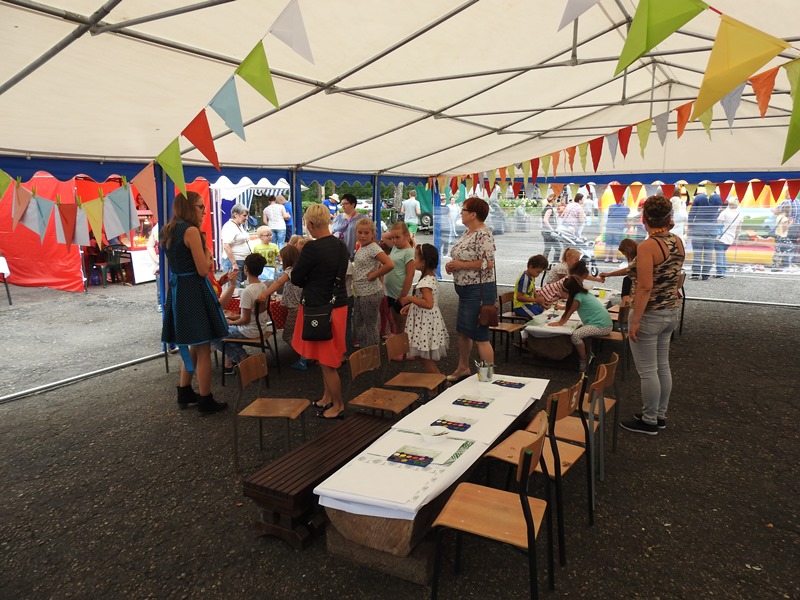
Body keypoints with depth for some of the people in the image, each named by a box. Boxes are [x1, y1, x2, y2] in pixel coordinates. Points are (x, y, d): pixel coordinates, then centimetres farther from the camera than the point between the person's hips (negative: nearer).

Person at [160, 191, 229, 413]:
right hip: (194, 292, -9)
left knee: (193, 346, 23)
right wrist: (206, 251, 1)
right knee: (203, 350, 1)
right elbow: (203, 270, -16)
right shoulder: (191, 231, -14)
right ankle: (205, 401, 10)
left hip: (177, 291, 9)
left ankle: (185, 393, 31)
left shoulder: (168, 231, 12)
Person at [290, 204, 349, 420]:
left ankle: (338, 406, 16)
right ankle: (328, 398, 33)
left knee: (326, 361, 5)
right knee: (328, 358, 20)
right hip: (338, 304, 8)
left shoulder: (312, 248, -20)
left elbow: (296, 279, -10)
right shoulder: (341, 246, 4)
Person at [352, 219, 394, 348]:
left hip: (370, 293, -9)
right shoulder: (361, 247, 9)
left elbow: (389, 265, -30)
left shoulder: (373, 248, -17)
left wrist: (372, 275, -19)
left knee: (370, 326, 4)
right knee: (357, 323, 17)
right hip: (359, 293, 9)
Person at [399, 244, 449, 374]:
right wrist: (410, 306, 12)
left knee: (425, 358, 0)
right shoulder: (431, 278, 10)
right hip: (427, 321, 10)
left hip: (425, 323, -10)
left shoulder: (425, 282, -22)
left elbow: (428, 304, -32)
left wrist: (410, 298, -23)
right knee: (426, 358, 19)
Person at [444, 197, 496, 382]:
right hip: (466, 290, 10)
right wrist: (452, 265, 1)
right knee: (463, 330, 20)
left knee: (479, 335, -4)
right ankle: (463, 368, 36)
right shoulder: (467, 232, 12)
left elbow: (488, 263, -25)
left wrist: (460, 265, -19)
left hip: (479, 290, -10)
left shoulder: (483, 235, -17)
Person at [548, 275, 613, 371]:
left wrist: (559, 323, 2)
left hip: (602, 326, -10)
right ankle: (588, 354, 19)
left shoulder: (578, 297, -12)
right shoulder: (585, 293, 14)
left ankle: (583, 360, -5)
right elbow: (570, 308, 26)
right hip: (605, 324, 10)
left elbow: (569, 313, -5)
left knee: (575, 335, -21)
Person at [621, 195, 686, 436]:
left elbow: (645, 287, -24)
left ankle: (649, 421, 16)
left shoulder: (647, 246, -21)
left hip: (649, 315, -9)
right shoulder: (678, 242, 3)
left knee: (647, 370, 4)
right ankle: (660, 415, 31)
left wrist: (634, 321, -20)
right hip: (671, 312, 9)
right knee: (663, 366, 18)